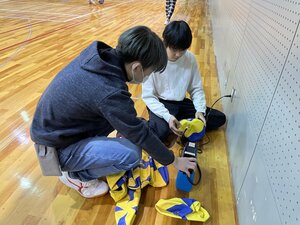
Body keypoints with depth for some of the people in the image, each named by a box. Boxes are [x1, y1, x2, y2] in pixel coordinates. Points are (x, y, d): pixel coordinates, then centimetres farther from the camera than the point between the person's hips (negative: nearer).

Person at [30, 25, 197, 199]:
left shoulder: (97, 53, -11)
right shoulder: (110, 93, -33)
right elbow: (140, 134, -22)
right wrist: (174, 161, -6)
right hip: (57, 150, -8)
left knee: (120, 114, 3)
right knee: (132, 154, -19)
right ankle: (76, 175, 4)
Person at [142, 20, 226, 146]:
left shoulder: (190, 58, -7)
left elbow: (196, 88, 1)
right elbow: (148, 96, -16)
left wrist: (200, 110, -17)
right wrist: (167, 116, -30)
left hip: (181, 103, 6)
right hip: (160, 103, -5)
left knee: (220, 118, -3)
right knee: (161, 131, -37)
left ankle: (180, 128, -11)